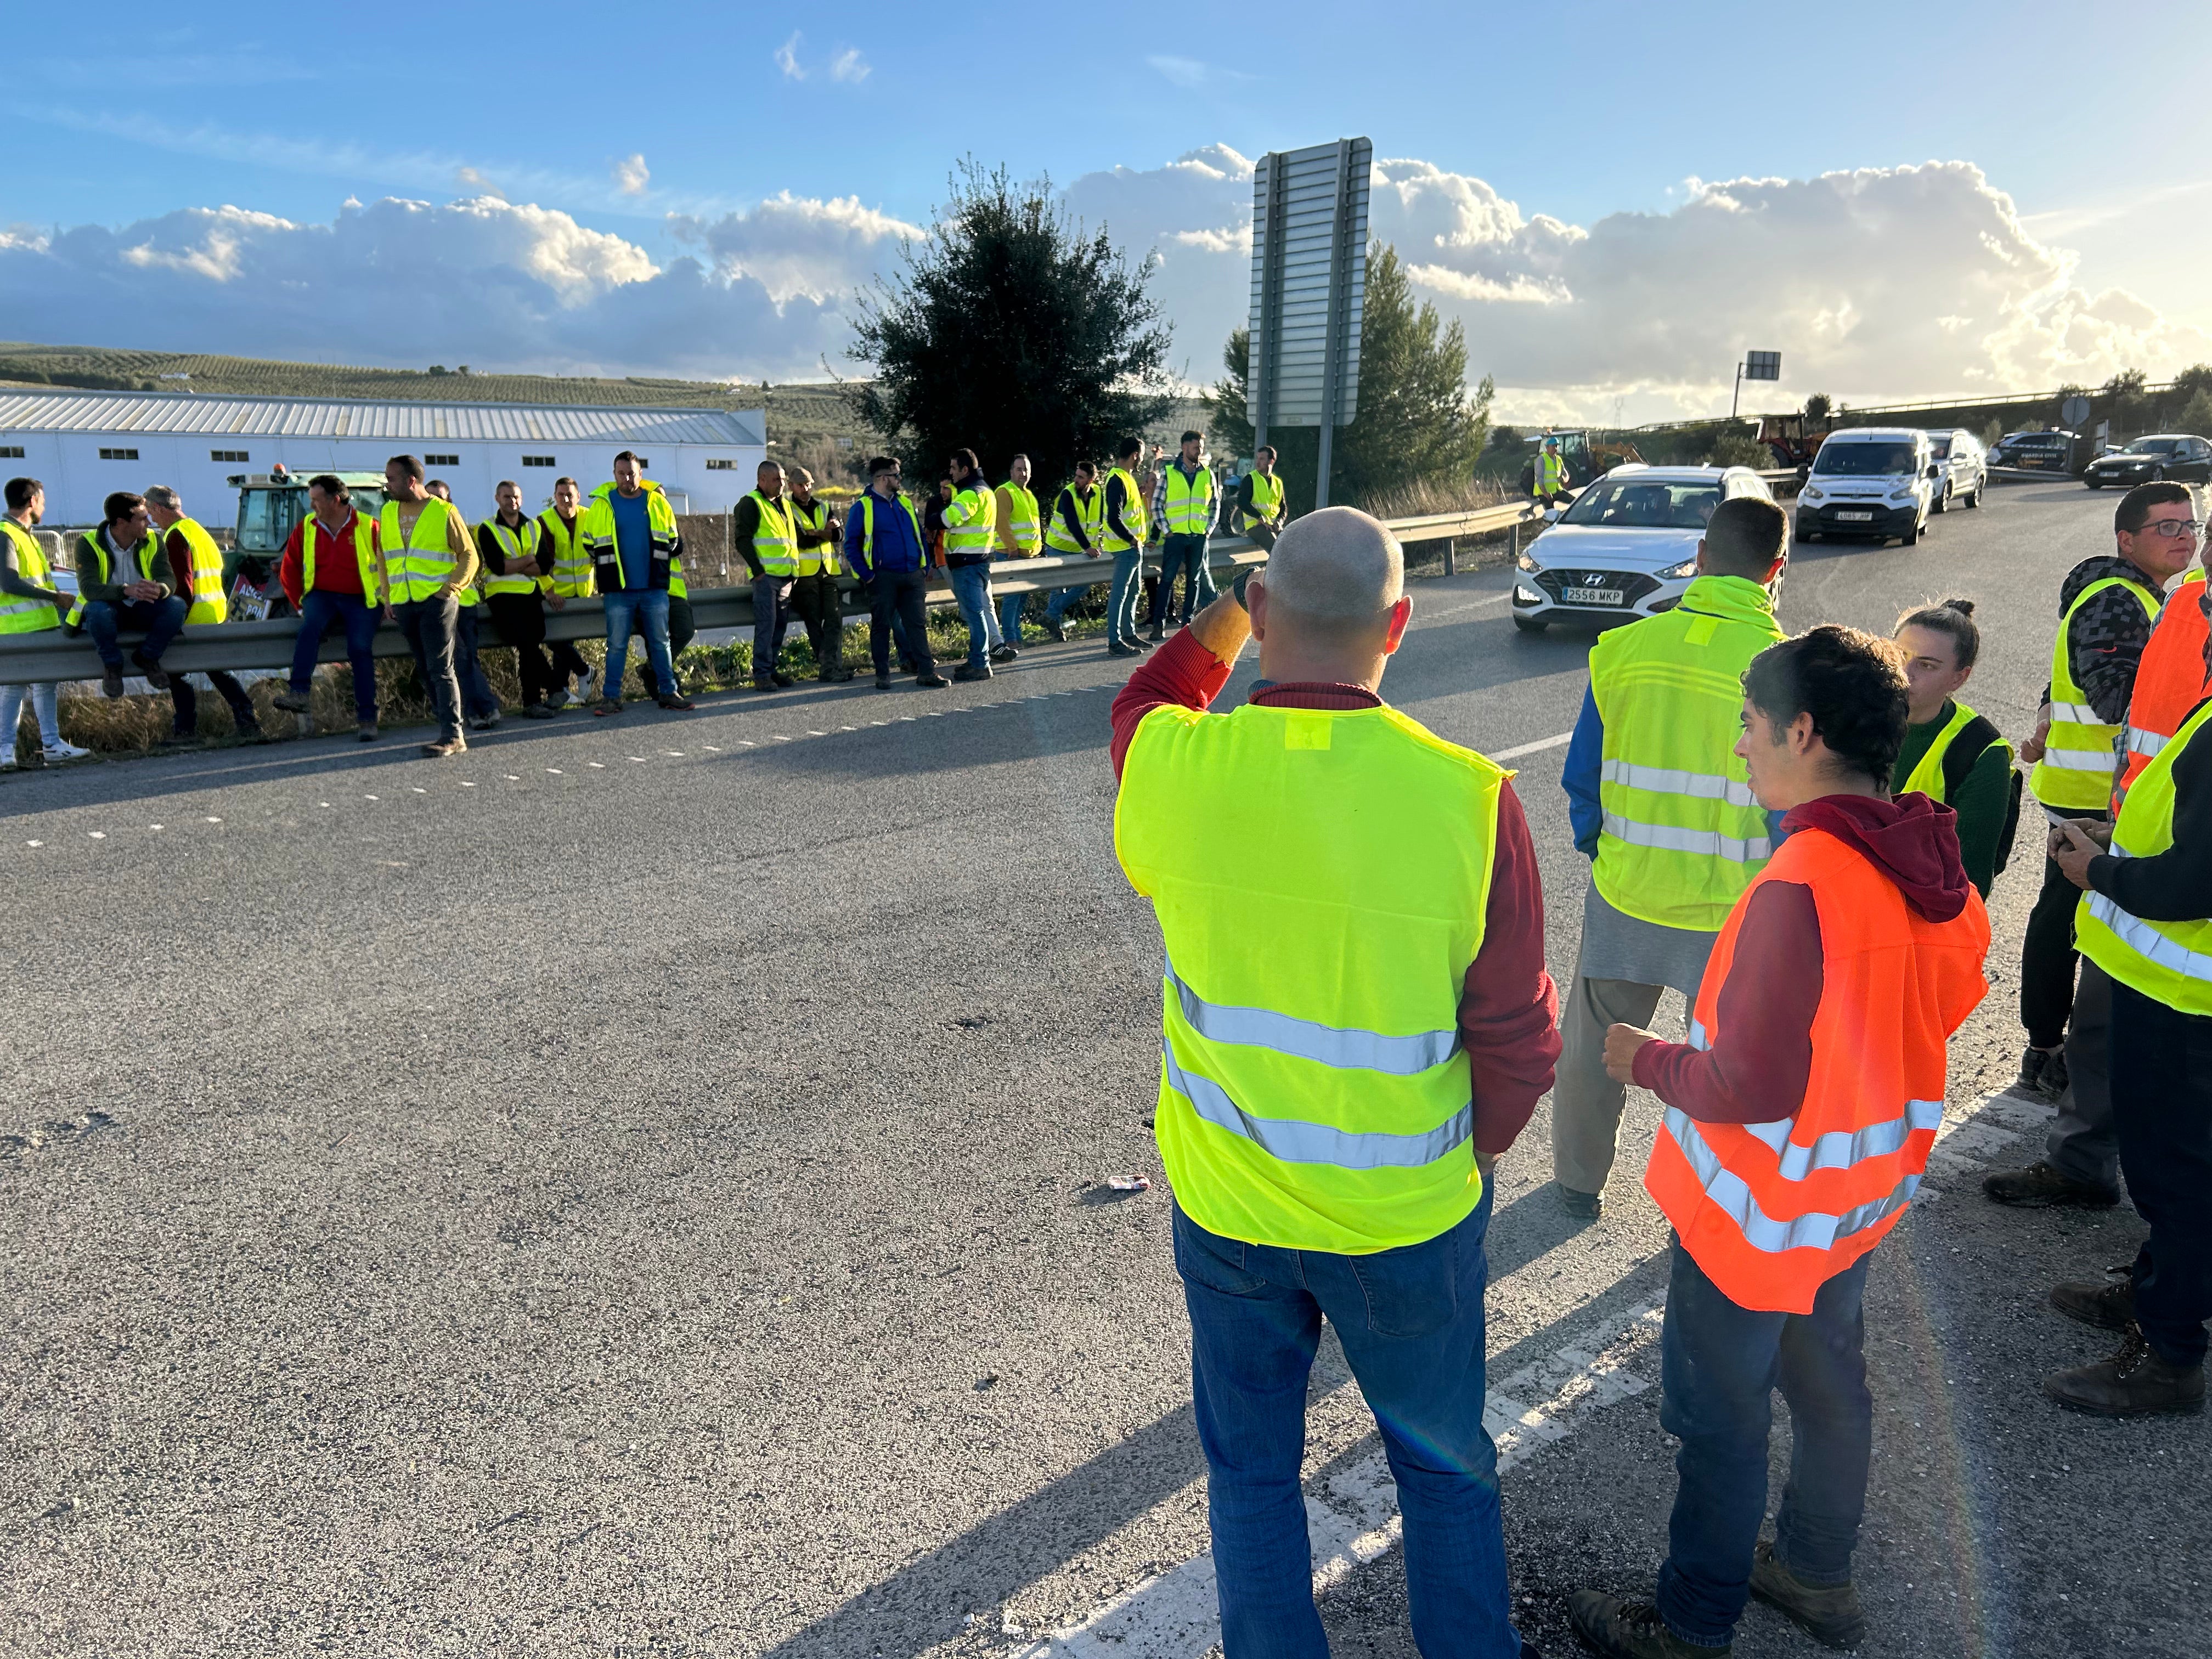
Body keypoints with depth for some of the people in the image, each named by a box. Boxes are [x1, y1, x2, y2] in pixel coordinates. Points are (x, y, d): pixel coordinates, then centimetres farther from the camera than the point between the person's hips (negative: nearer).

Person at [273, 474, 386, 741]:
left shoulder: (368, 528, -2)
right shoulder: (307, 527, 8)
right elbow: (289, 569, 13)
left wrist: (387, 601, -4)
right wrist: (301, 605, 4)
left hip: (361, 600, -2)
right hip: (322, 596, 2)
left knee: (360, 648, -23)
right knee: (310, 625, -31)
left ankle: (366, 718, -15)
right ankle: (298, 694, -40)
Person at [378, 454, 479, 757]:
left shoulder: (444, 512, -2)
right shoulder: (387, 514, 14)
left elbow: (469, 555, 0)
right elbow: (384, 559, 21)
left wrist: (452, 587, -12)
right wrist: (389, 598, 12)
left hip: (437, 601, -6)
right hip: (404, 604, 6)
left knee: (441, 669, -11)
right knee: (426, 671, 8)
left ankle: (453, 736, -12)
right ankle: (449, 728, 15)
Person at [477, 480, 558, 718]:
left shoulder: (535, 526, 14)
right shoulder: (487, 529, 2)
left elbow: (546, 565, 2)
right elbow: (498, 567, -11)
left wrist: (514, 567, -9)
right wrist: (529, 558, -3)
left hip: (531, 594, 3)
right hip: (502, 595, -3)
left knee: (529, 646, -3)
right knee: (528, 644, -18)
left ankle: (532, 701, 8)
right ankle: (555, 686, -5)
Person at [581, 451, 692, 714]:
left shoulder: (658, 502, 6)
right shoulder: (601, 506, 3)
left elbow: (672, 542, 15)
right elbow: (590, 546, 10)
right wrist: (610, 572, 12)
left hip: (655, 589, 1)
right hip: (618, 591, -1)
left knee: (661, 642, 6)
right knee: (617, 645, 1)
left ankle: (668, 692, 13)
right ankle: (611, 697, 5)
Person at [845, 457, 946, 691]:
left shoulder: (905, 504, 14)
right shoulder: (863, 508, -3)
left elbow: (921, 536, 20)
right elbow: (851, 544, -4)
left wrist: (925, 567, 12)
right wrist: (865, 575, -11)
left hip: (912, 576, 5)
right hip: (883, 578, -5)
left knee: (918, 623, 2)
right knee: (881, 626, 2)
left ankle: (926, 672, 4)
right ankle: (883, 676, 10)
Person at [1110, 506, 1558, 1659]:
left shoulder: (1172, 765, -17)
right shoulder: (1465, 796, -22)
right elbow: (1517, 1036, -12)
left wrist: (1230, 614, 15)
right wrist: (1474, 1151, 5)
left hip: (1224, 1205, 1)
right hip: (1409, 1218, -1)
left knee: (1250, 1468, 23)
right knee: (1445, 1466, 24)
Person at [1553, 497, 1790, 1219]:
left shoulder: (1625, 647, -7)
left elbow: (1581, 776, 0)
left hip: (1625, 890, 2)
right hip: (1731, 907, -2)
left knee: (1594, 1043, 20)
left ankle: (1578, 1181, 37)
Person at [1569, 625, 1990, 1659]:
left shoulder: (1800, 886, -32)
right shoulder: (1929, 866, -5)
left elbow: (1749, 1084, -29)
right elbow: (1947, 1001, 10)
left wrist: (1646, 1060, -12)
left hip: (1761, 1213, -8)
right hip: (1860, 1196, 9)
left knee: (1718, 1421, 10)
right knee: (1830, 1382, 26)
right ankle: (1817, 1574, 47)